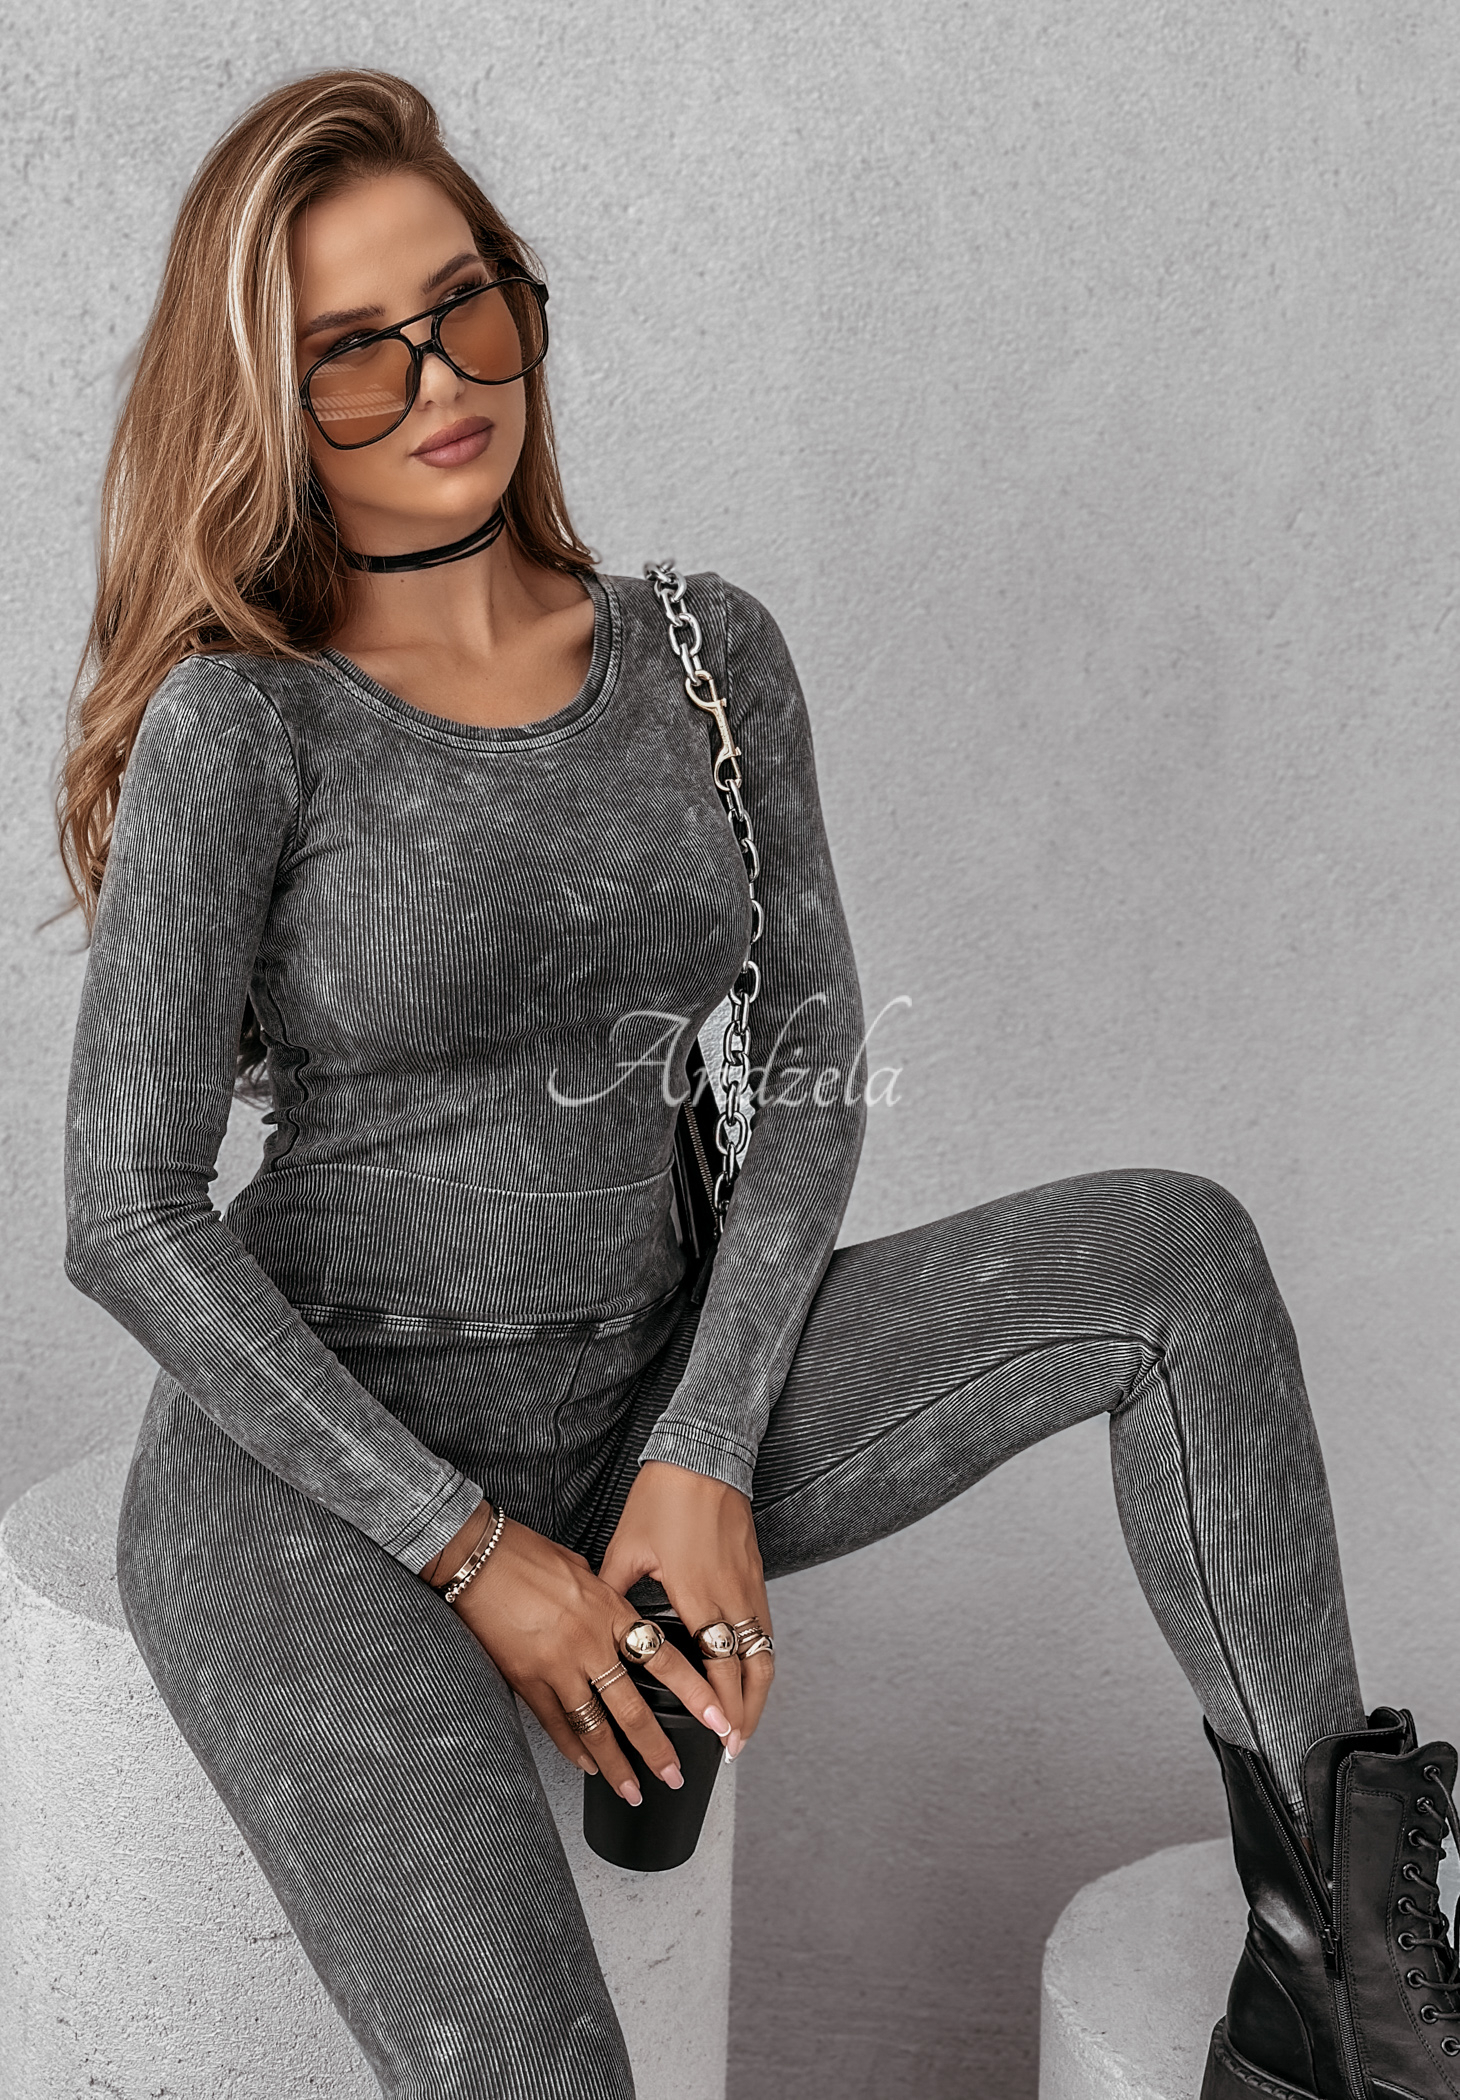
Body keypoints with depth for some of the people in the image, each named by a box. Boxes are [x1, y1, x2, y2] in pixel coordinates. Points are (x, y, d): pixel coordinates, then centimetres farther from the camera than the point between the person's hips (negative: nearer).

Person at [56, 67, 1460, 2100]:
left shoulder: (708, 654, 2)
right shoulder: (239, 724, -11)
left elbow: (815, 1076, 1)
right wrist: (471, 1553, -15)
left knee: (1176, 1255, -13)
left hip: (643, 1410, 5)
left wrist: (704, 1463, -11)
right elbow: (125, 1211, -13)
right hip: (322, 1478, -4)